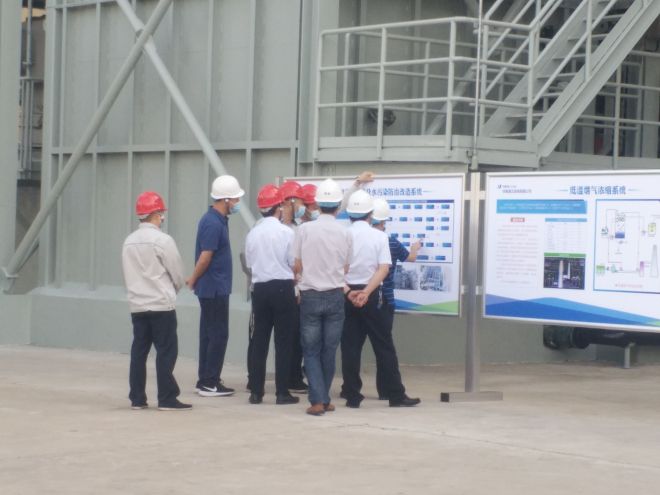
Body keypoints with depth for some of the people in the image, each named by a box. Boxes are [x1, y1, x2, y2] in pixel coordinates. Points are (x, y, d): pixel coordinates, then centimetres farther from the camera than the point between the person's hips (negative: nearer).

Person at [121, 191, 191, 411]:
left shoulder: (129, 242, 6)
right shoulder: (162, 240, -12)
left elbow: (128, 274, 11)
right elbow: (177, 274, -6)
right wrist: (173, 289, 14)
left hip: (137, 304, 6)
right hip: (161, 304, -6)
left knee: (139, 351, 9)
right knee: (166, 351, -1)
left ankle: (137, 398, 10)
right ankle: (167, 399, -2)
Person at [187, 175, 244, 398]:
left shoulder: (218, 220, 12)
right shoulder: (213, 224, -19)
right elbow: (205, 258, -19)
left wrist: (194, 280, 15)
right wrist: (193, 280, -6)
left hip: (216, 288, 9)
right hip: (214, 288, -9)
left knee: (210, 334, 12)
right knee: (218, 335, -4)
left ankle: (206, 380, 18)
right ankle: (209, 383, 0)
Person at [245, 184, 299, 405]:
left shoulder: (252, 234, 3)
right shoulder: (286, 232, -10)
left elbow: (249, 263, 9)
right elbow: (295, 263, -7)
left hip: (260, 288, 4)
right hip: (282, 288, -4)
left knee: (259, 339, 8)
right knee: (283, 341, 1)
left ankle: (256, 391, 9)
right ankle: (282, 392, 0)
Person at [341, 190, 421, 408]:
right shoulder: (379, 236, -3)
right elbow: (384, 268, -12)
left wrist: (348, 291, -7)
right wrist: (366, 292, -16)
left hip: (346, 294, 2)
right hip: (371, 296, -1)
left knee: (350, 346, 6)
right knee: (383, 346, 4)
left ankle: (352, 396, 5)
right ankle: (396, 395, 5)